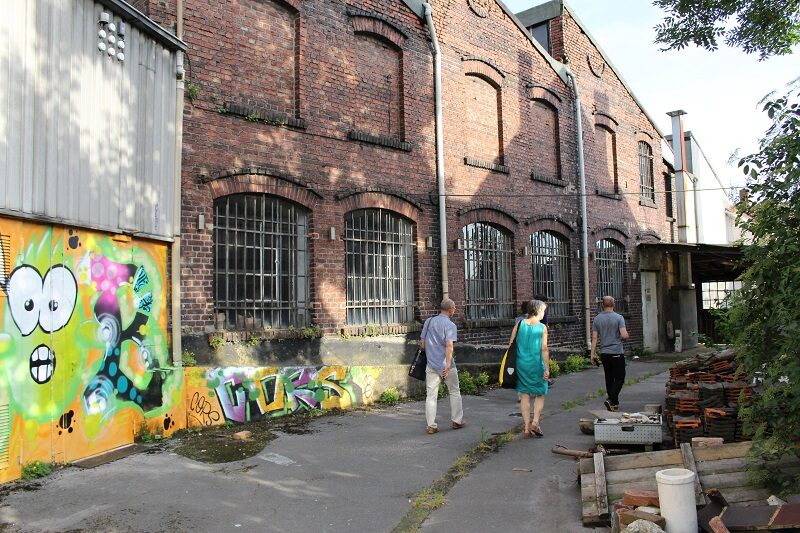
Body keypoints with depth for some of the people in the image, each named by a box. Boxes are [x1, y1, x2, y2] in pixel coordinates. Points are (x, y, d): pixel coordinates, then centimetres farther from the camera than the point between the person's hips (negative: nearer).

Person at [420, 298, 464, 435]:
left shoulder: (429, 321, 8)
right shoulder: (450, 325, -9)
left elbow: (422, 344, 10)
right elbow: (449, 346, -20)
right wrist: (448, 365, -22)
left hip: (431, 364, 4)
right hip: (445, 365, -4)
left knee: (431, 395, 5)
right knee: (454, 392, 14)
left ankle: (431, 426, 3)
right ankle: (457, 421, 22)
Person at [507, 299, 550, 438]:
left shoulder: (519, 325, 2)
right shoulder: (542, 328, -5)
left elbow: (511, 345, 2)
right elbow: (544, 349, -10)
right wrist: (547, 369, -8)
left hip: (521, 364, 3)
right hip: (536, 364, -3)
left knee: (524, 395, 9)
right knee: (540, 394, 13)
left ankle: (527, 428, 9)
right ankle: (535, 422, -3)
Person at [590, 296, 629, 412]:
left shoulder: (597, 319, 3)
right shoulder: (619, 318, -8)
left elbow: (594, 338, 2)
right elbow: (624, 335, -16)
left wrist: (593, 354, 6)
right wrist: (625, 338, 8)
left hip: (604, 353, 4)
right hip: (617, 353, -4)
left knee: (609, 378, 13)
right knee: (619, 378, 3)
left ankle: (614, 403, 20)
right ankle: (611, 400, -11)